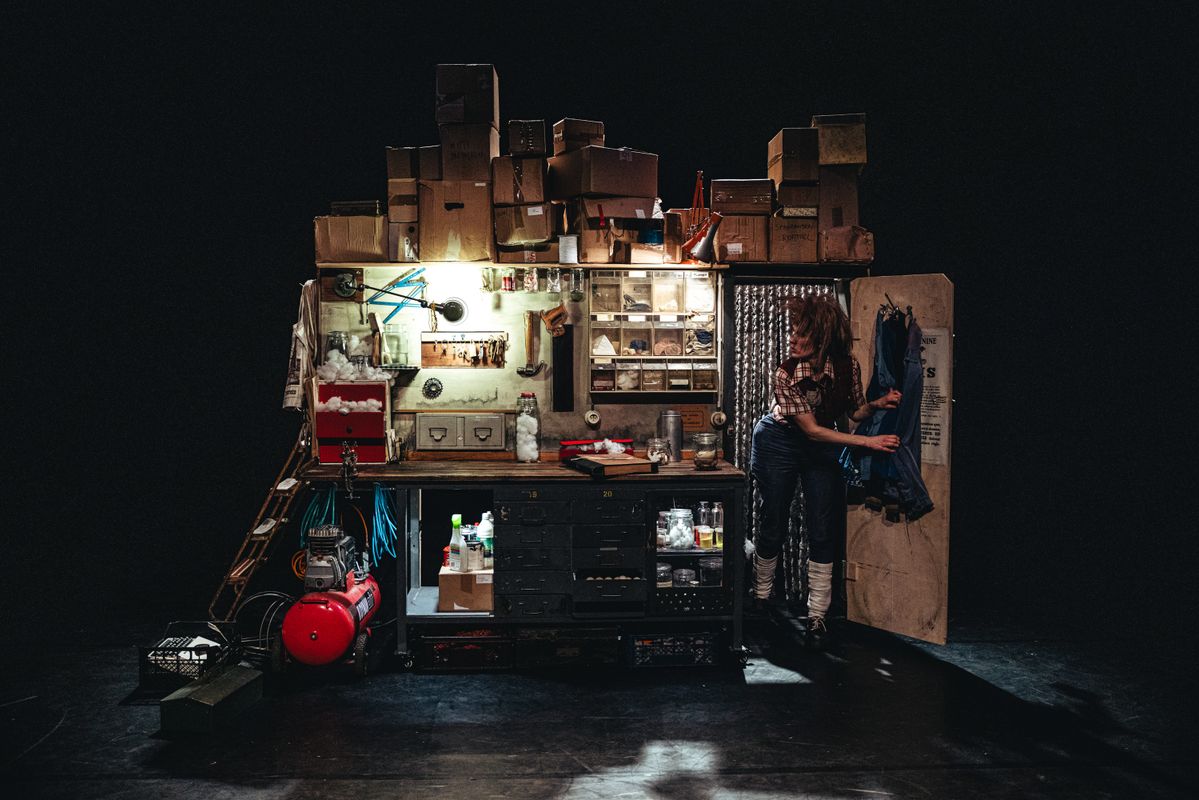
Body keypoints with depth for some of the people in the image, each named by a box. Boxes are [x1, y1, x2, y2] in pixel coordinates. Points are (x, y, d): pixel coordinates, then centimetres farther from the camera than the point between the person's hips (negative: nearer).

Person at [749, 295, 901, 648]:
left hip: (824, 447, 3)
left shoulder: (848, 366, -18)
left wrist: (877, 404, -24)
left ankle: (817, 616, 6)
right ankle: (761, 597, 26)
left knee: (823, 531, -2)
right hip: (779, 443, -3)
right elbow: (811, 430, -25)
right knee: (773, 526, 4)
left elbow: (855, 411, -2)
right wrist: (868, 442, -29)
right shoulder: (787, 374, -27)